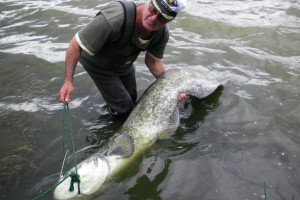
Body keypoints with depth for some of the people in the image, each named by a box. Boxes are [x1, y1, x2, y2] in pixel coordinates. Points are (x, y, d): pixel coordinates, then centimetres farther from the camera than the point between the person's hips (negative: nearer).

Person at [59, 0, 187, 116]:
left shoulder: (162, 34, -24)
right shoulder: (114, 19, -44)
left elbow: (153, 61, -7)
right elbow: (76, 44, -36)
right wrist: (68, 81, -37)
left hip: (124, 63, 6)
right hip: (98, 64, -6)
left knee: (132, 98, 25)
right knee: (123, 108, 0)